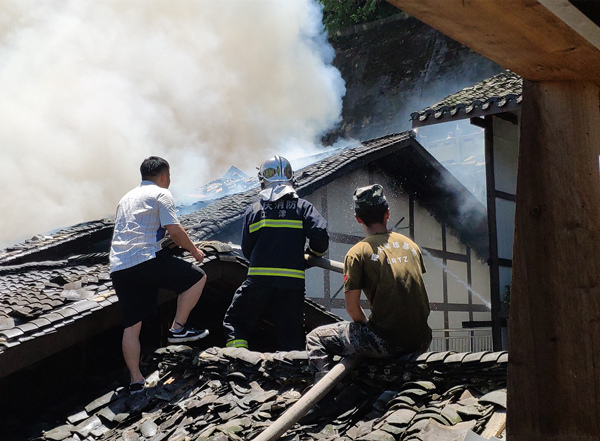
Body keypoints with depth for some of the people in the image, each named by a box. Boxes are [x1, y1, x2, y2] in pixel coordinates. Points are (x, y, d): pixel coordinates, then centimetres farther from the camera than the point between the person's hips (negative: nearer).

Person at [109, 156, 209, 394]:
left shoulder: (127, 198, 29)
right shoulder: (161, 194, 5)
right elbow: (174, 230, -6)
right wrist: (194, 250, 10)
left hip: (118, 267, 8)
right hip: (145, 258, -8)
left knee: (131, 325, 9)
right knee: (197, 277, 5)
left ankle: (136, 381, 10)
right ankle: (178, 328, 4)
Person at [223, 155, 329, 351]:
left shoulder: (253, 210, 6)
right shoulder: (303, 206, 4)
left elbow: (246, 249, 8)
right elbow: (320, 235, -8)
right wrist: (314, 254, 13)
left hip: (258, 280, 0)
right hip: (293, 281, 1)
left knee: (235, 321, 16)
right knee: (291, 335, 11)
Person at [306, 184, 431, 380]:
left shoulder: (358, 252, -6)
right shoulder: (411, 244, 11)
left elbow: (352, 307, -8)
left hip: (386, 342, -6)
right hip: (421, 340, 6)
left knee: (315, 339, 9)